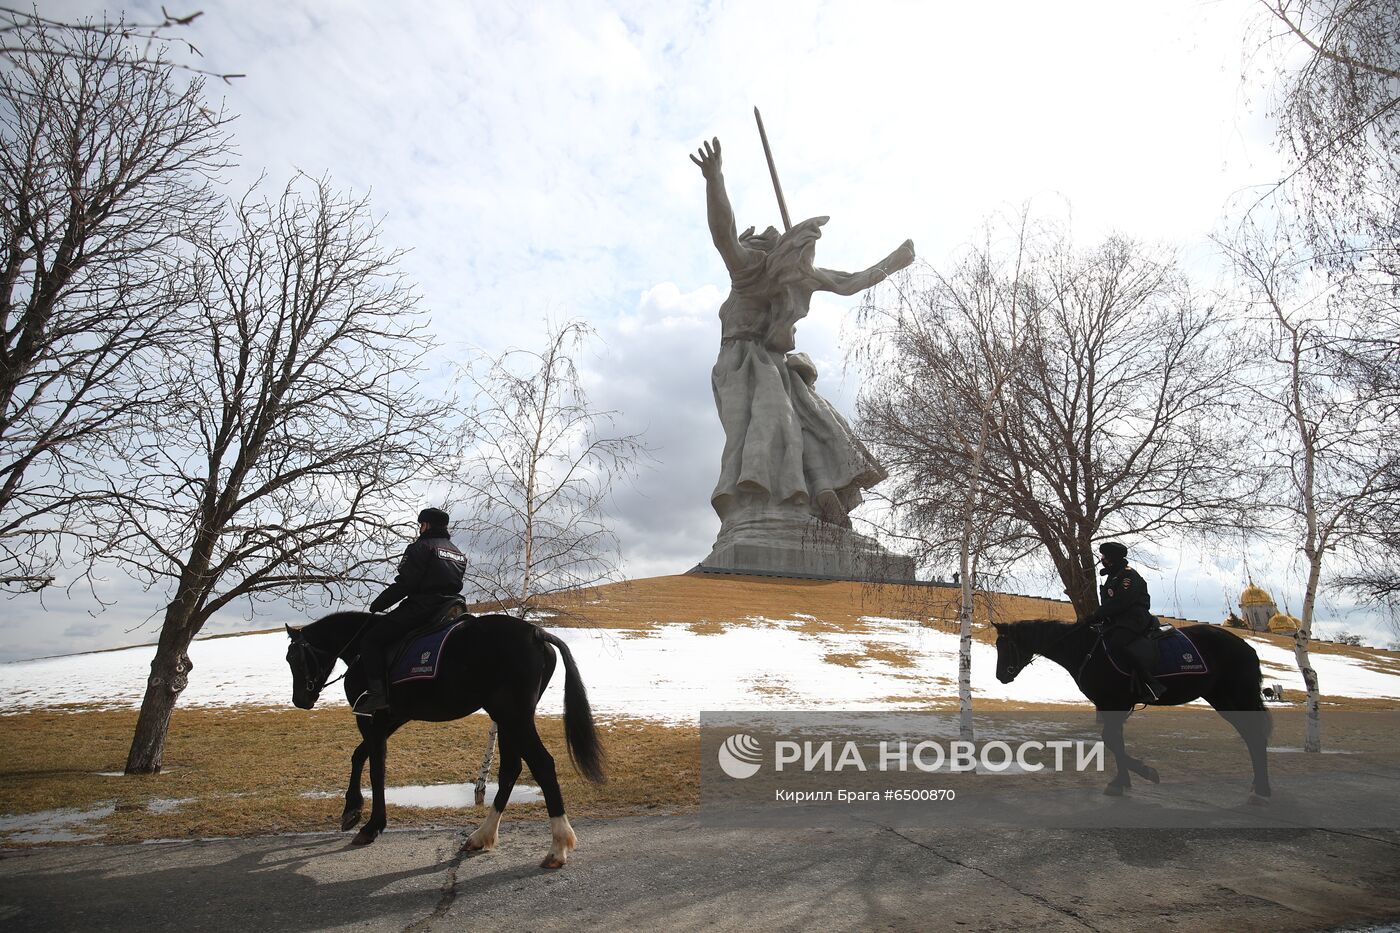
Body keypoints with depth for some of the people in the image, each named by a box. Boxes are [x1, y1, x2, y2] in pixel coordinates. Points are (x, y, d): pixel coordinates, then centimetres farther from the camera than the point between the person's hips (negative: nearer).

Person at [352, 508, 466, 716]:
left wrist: (378, 604, 0)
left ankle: (377, 692, -11)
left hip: (420, 608, -9)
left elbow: (404, 584, -12)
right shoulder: (457, 552, 20)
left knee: (371, 640, -2)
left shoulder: (421, 547, -6)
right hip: (449, 610, 9)